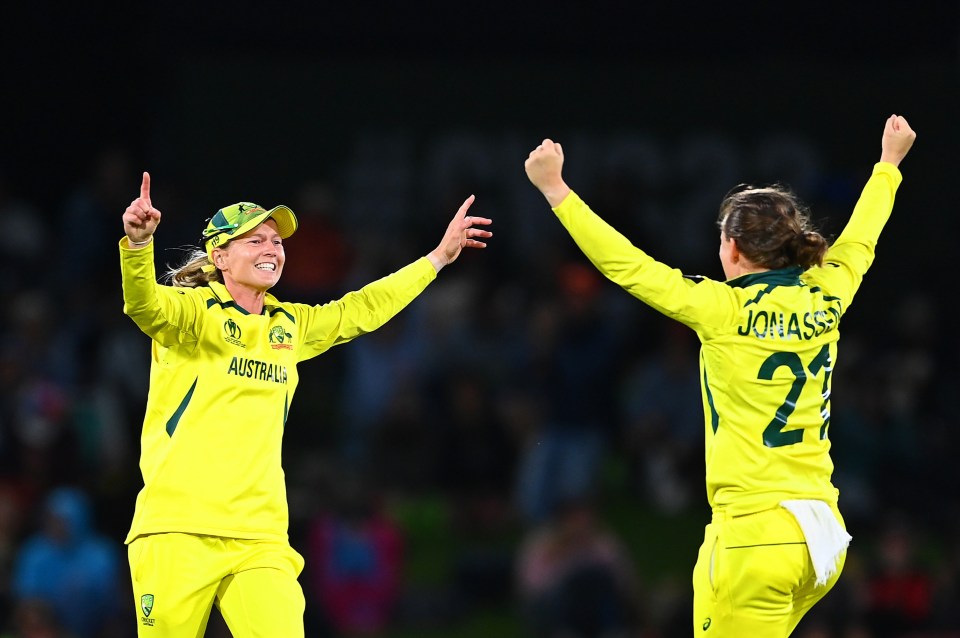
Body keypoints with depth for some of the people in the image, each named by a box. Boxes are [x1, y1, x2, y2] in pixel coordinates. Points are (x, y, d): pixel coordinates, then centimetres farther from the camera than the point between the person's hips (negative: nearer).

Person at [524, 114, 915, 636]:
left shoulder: (724, 311, -9)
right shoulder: (824, 300, 6)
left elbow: (624, 265, -6)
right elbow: (858, 242, 26)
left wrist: (555, 188, 1)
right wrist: (889, 163, 44)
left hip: (754, 532, -7)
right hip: (822, 531, 7)